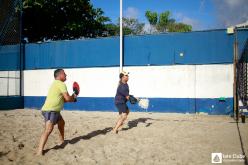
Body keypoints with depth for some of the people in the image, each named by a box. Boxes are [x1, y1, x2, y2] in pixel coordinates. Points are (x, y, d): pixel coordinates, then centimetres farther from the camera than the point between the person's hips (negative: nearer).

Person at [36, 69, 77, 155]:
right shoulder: (61, 84, -11)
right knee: (48, 129, -24)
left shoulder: (56, 84, 21)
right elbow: (67, 98, -17)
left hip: (54, 111, 11)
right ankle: (39, 152, -32)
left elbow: (62, 99, 26)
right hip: (50, 111, -11)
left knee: (62, 123, 29)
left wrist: (71, 98, 13)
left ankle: (62, 141, 47)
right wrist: (73, 97, 4)